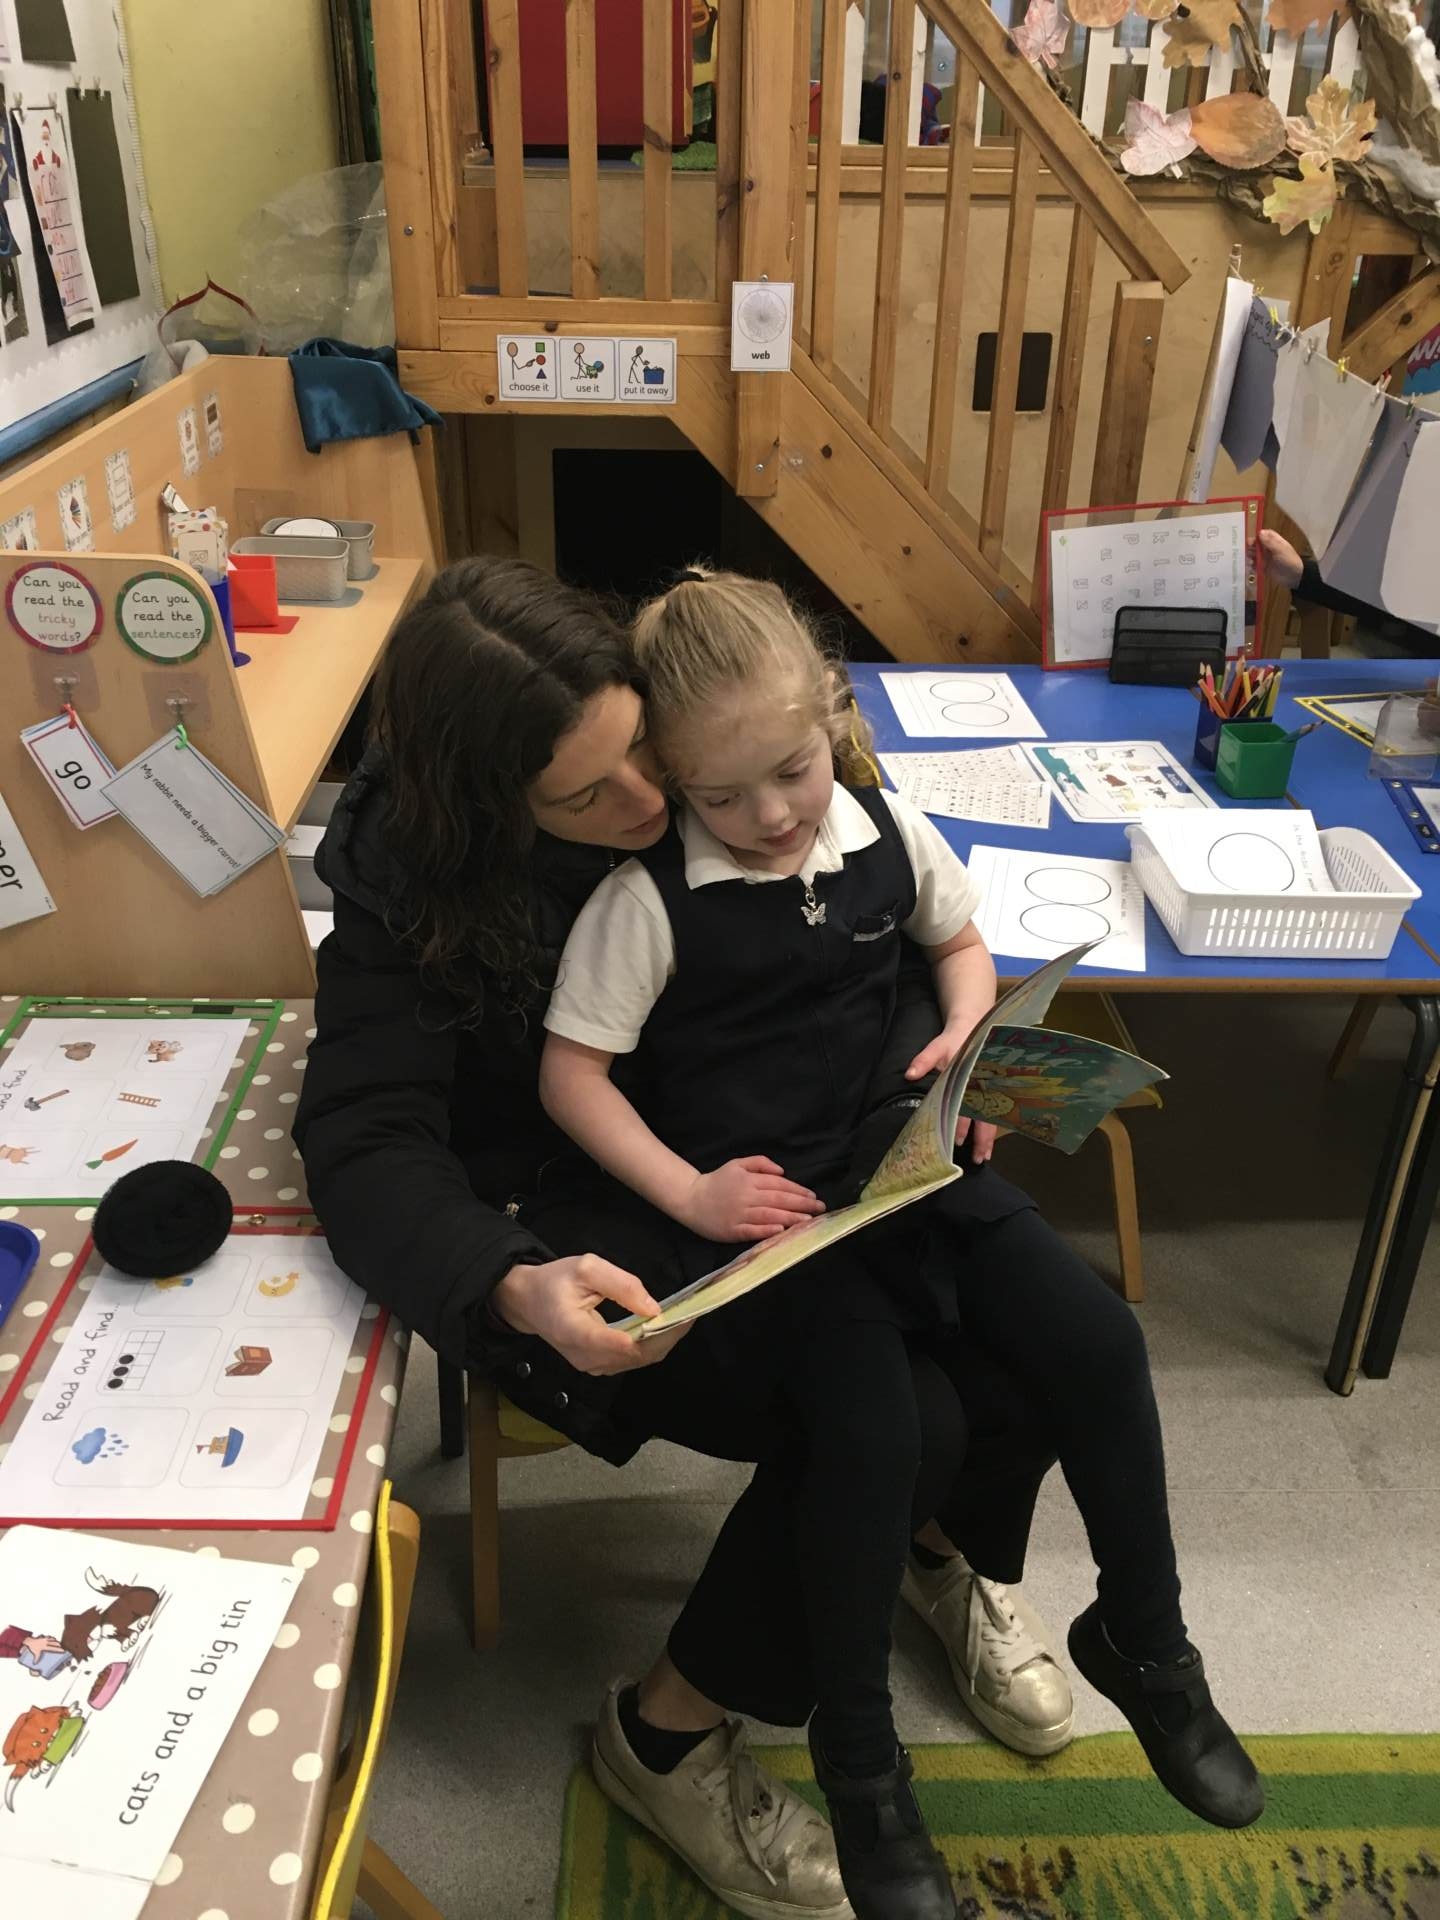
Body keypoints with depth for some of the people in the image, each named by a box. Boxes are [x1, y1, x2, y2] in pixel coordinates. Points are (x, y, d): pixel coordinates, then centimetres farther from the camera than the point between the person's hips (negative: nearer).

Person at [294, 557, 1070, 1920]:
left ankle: (946, 1556, 25)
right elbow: (368, 1144, -24)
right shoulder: (405, 879, -19)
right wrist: (514, 1290, -42)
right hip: (578, 1227, -4)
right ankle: (669, 1738, 5)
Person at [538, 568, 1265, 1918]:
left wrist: (966, 1043, -2)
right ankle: (857, 1757, 3)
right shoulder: (650, 895, -13)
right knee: (869, 1424, -26)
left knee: (1096, 1343, -6)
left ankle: (1143, 1644, 22)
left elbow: (962, 944, 18)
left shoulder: (889, 834, -1)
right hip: (752, 1199, -5)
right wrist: (688, 1194, -17)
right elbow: (570, 1072, -9)